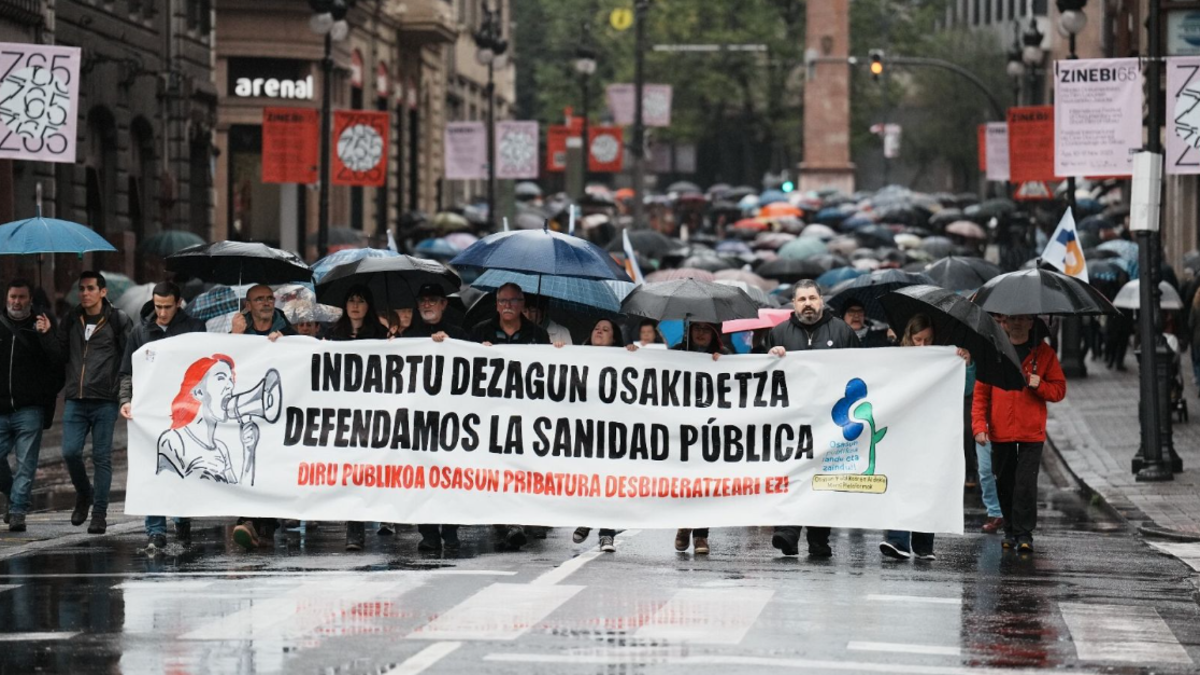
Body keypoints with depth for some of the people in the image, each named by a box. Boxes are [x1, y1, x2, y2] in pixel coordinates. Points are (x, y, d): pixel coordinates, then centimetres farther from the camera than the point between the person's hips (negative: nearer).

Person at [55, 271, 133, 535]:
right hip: (75, 400, 3)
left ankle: (99, 513, 8)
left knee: (102, 458, 1)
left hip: (105, 401, -3)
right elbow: (60, 352, 13)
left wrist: (126, 390, -10)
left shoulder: (118, 320, -2)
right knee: (70, 451, -5)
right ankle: (83, 494, 22)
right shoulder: (72, 320, 11)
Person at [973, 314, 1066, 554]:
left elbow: (1059, 390, 6)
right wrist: (980, 426, -5)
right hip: (1000, 432, 2)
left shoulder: (1043, 353, 4)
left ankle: (1024, 533, -5)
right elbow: (981, 393, 5)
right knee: (1005, 483, 8)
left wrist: (1039, 385, -14)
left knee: (1026, 483, -9)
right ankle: (1010, 531, 20)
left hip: (1031, 433, -2)